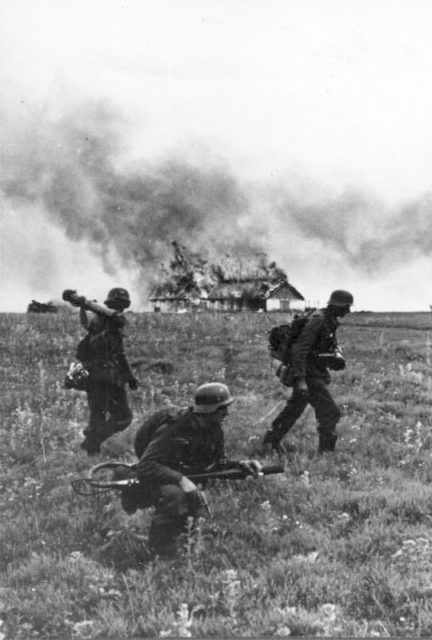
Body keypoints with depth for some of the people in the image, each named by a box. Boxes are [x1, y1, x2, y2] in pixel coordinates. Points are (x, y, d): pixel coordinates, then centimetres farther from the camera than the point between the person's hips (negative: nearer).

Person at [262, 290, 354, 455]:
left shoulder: (330, 320, 8)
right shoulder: (317, 320, -21)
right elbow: (299, 349, -26)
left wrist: (337, 356, -1)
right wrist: (300, 380, -32)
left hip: (317, 373, 10)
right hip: (309, 376, -10)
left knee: (294, 408, 21)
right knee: (330, 413, -11)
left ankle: (271, 442, 34)